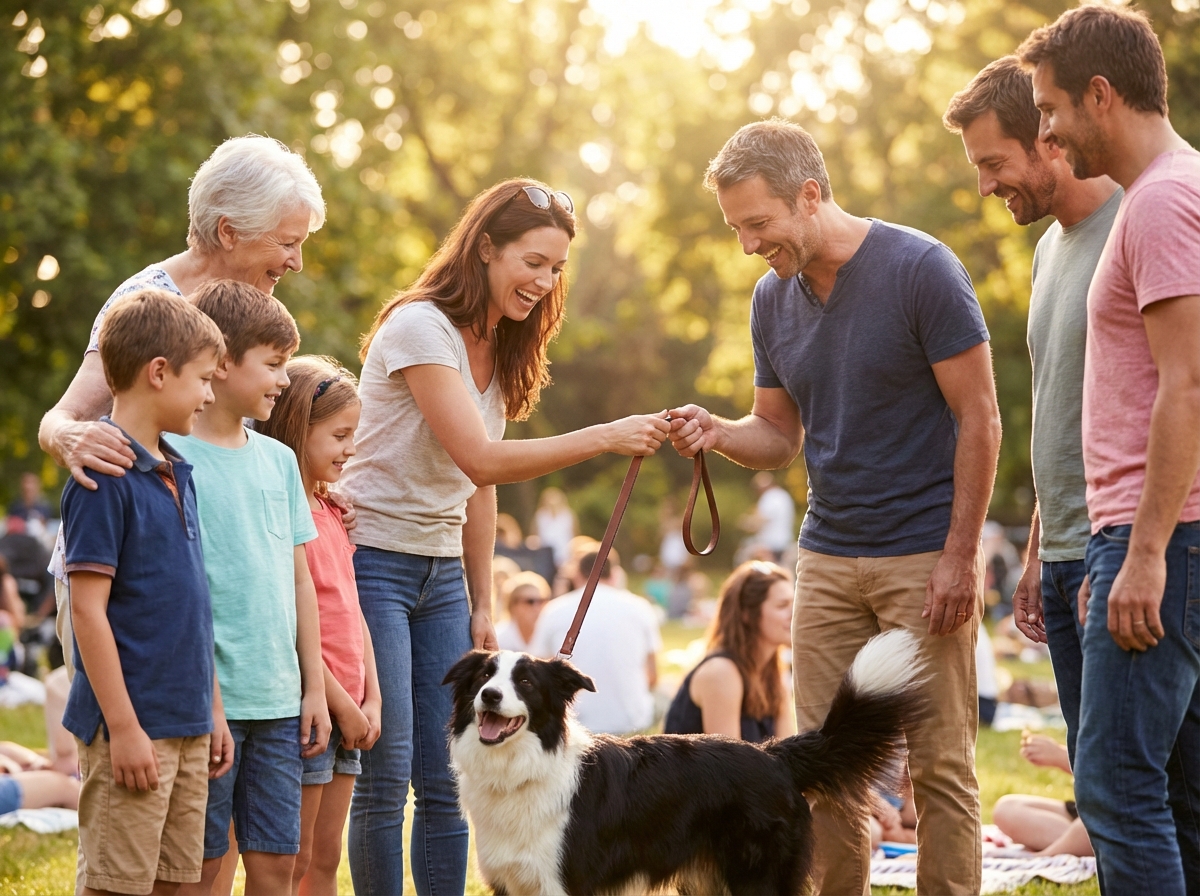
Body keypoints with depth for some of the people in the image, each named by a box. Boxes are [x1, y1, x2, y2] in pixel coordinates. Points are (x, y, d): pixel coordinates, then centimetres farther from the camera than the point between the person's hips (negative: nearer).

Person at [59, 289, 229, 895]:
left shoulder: (178, 472, 13)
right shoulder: (105, 476, -13)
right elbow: (88, 607, -16)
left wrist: (213, 709, 18)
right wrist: (123, 726, -18)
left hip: (186, 726, 8)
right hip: (132, 729, -8)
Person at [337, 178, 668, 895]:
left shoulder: (499, 348, 11)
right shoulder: (420, 327, -15)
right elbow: (481, 460, -23)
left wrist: (482, 605, 12)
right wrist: (607, 438, -25)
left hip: (442, 571, 8)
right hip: (373, 560, -8)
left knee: (447, 782, 4)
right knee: (386, 776, -7)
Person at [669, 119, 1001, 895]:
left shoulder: (920, 270, -11)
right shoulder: (774, 298, 7)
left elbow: (979, 419, -10)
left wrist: (960, 556, -14)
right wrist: (718, 433, -8)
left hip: (924, 558, -5)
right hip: (828, 559, 6)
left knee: (939, 762, -2)